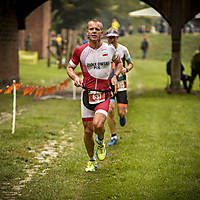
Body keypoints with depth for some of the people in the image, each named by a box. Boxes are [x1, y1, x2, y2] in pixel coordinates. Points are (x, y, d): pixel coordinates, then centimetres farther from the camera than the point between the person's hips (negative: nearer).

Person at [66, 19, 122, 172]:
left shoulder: (109, 49, -1)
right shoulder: (80, 50, -3)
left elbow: (119, 62, 19)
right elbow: (70, 67, 10)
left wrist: (115, 76, 2)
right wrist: (75, 77, -11)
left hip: (104, 93, -1)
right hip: (87, 93, 1)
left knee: (98, 124, -24)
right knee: (88, 131, 3)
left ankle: (101, 142, 12)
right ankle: (92, 161, 25)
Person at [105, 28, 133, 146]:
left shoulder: (123, 49, -3)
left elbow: (131, 64, 10)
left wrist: (126, 69, -11)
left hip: (121, 83, 0)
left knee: (121, 112, -6)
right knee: (110, 110, -12)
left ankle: (122, 117, 35)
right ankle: (113, 137, 4)